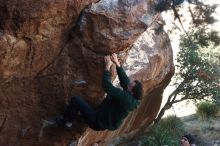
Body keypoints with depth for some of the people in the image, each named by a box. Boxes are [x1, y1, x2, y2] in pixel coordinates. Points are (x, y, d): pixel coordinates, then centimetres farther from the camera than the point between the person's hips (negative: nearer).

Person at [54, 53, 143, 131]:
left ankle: (67, 122, 11)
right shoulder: (134, 99, -8)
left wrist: (107, 66, -20)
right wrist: (117, 64, 0)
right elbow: (125, 80, 3)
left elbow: (107, 86, -29)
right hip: (109, 123, 9)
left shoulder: (125, 97, -33)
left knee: (75, 100, -10)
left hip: (98, 123, -9)